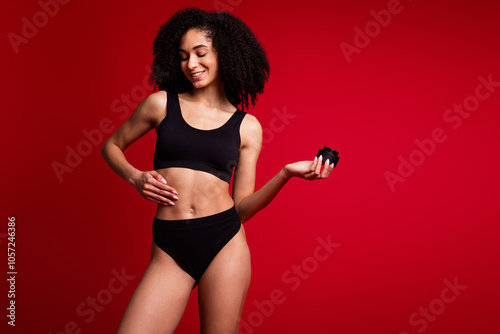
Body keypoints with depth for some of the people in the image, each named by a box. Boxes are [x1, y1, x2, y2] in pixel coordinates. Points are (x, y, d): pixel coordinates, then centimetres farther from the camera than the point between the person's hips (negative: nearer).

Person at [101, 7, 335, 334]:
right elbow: (112, 146, 19)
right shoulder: (161, 103, 5)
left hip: (225, 244, 0)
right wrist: (136, 177, -1)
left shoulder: (247, 126, 6)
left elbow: (242, 207, 5)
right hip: (170, 249, 0)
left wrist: (285, 174, -9)